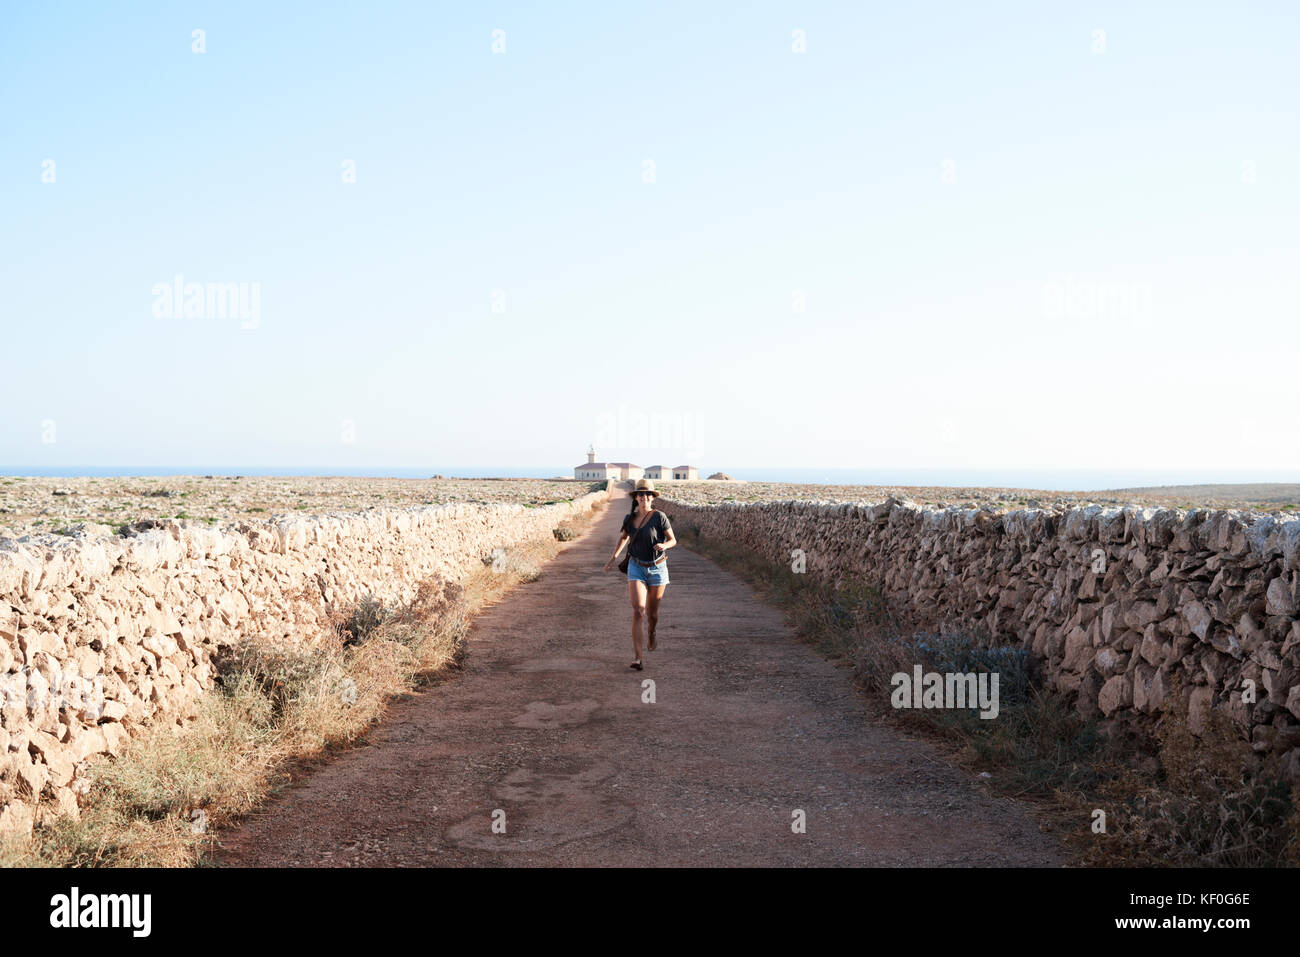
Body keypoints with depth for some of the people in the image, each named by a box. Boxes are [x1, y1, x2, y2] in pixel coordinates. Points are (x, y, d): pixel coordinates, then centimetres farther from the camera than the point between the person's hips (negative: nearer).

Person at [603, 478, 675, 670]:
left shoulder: (659, 516, -11)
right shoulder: (629, 518, 0)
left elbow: (673, 540, -4)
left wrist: (664, 545, -25)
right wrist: (614, 556, 17)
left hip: (657, 568, -1)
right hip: (636, 568, 1)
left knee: (652, 613, 13)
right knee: (638, 611, -15)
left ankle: (651, 633, 50)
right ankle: (638, 659, -18)